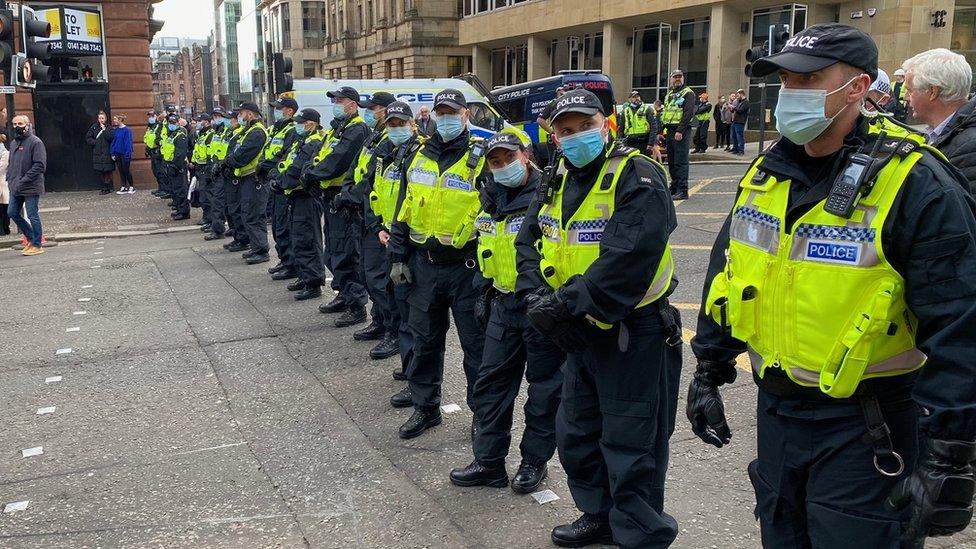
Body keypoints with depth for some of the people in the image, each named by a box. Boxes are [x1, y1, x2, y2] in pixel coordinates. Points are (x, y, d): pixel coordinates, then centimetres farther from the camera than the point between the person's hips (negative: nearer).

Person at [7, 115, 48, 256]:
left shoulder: (35, 142, -11)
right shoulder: (14, 143, 14)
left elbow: (40, 165, -18)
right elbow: (10, 163, 24)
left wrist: (24, 180, -20)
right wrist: (9, 178, 7)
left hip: (31, 187, -8)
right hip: (15, 188, 8)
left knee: (32, 216, -2)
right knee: (12, 213, 11)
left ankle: (37, 245, 10)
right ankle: (31, 238, 26)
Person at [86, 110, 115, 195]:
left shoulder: (109, 128, 3)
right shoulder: (94, 127, 10)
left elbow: (111, 138, -12)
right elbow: (87, 138, 9)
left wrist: (104, 130, -11)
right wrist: (95, 142, -4)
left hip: (107, 154, -3)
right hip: (97, 154, 3)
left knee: (108, 172, -6)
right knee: (100, 172, 5)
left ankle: (110, 187, 2)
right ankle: (104, 188, 12)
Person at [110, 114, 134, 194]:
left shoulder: (127, 130, -13)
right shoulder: (115, 130, 6)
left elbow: (128, 143, -14)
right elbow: (113, 142, 10)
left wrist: (127, 155, -17)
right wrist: (112, 153, 5)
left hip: (125, 154, -6)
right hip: (118, 154, 6)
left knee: (126, 170, 1)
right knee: (121, 171, 9)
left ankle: (131, 187, 15)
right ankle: (123, 187, 16)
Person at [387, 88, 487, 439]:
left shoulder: (480, 159, -6)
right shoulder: (420, 157, 10)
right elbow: (404, 210, 14)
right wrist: (398, 257, 9)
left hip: (465, 267, -5)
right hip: (423, 265, 5)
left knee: (475, 342, 5)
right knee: (425, 338, 13)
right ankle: (425, 405, 28)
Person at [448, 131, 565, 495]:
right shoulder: (491, 201, 10)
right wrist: (483, 294, 20)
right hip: (503, 307, 7)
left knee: (544, 387, 7)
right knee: (491, 382, 9)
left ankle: (534, 461, 22)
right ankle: (489, 461, 20)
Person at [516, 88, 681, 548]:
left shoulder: (637, 177, -17)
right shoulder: (559, 182, 9)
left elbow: (628, 260, -28)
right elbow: (529, 239, 7)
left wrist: (566, 304, -27)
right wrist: (536, 294, -11)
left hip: (633, 333, -8)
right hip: (581, 333, 9)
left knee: (630, 449, 3)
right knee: (576, 434, 21)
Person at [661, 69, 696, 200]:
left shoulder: (688, 93, -4)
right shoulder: (669, 94, 21)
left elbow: (688, 113, -14)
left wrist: (680, 131, -21)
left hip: (681, 132, -8)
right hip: (669, 131, 8)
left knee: (680, 162, -11)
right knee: (671, 162, 11)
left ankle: (682, 191, -11)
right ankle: (674, 187, 20)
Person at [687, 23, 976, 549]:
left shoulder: (914, 184, -17)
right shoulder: (766, 174, 3)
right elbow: (725, 277, 13)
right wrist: (709, 372, 15)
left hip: (867, 429, -6)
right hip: (776, 410, 7)